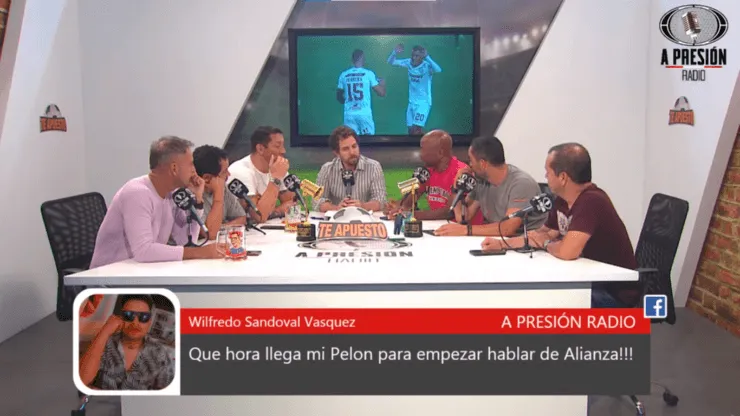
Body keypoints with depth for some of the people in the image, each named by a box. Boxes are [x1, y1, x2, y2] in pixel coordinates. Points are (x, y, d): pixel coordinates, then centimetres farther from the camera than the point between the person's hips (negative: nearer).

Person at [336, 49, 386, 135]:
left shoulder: (343, 75, 5)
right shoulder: (368, 73, -3)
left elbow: (339, 97, 13)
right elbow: (381, 93, 0)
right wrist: (382, 84, 21)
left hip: (349, 114, 2)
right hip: (364, 113, -2)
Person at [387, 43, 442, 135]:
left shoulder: (427, 66, -19)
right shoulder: (409, 63, -3)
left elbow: (438, 70, -39)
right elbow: (391, 62, 1)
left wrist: (427, 57, -45)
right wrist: (395, 52, -19)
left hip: (424, 102, -6)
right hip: (412, 102, 6)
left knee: (416, 129, -16)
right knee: (411, 130, 11)